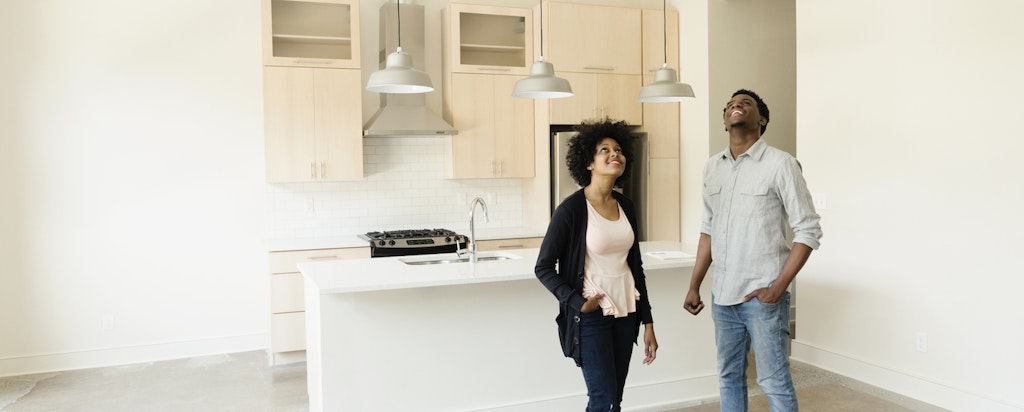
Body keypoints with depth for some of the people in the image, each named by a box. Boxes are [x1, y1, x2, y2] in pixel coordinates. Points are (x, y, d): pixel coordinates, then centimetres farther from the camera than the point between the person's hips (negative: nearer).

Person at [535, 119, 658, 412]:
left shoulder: (625, 206, 6)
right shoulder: (571, 209, -12)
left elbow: (635, 266, 12)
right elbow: (543, 268, -9)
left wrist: (647, 322, 11)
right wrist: (576, 302, -19)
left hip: (625, 314, 6)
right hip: (591, 317, -6)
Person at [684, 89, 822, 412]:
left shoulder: (780, 164, -8)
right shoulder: (712, 167, 9)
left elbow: (808, 231, -8)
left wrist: (778, 287, -14)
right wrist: (694, 286, 13)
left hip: (762, 297, -5)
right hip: (722, 296, 5)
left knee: (773, 382, 1)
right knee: (729, 377, 15)